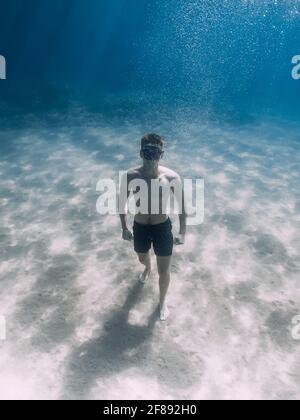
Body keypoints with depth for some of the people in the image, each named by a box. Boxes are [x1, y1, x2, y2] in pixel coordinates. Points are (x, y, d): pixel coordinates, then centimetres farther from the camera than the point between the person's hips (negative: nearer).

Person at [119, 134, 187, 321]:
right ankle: (148, 269, 69)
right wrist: (125, 228, 5)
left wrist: (183, 233, -3)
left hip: (163, 228, -2)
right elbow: (123, 202, -1)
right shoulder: (130, 176, -17)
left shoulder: (172, 177, -20)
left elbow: (182, 205, -7)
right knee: (142, 258, 30)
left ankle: (163, 301, 39)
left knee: (164, 271, 8)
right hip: (140, 227, 2)